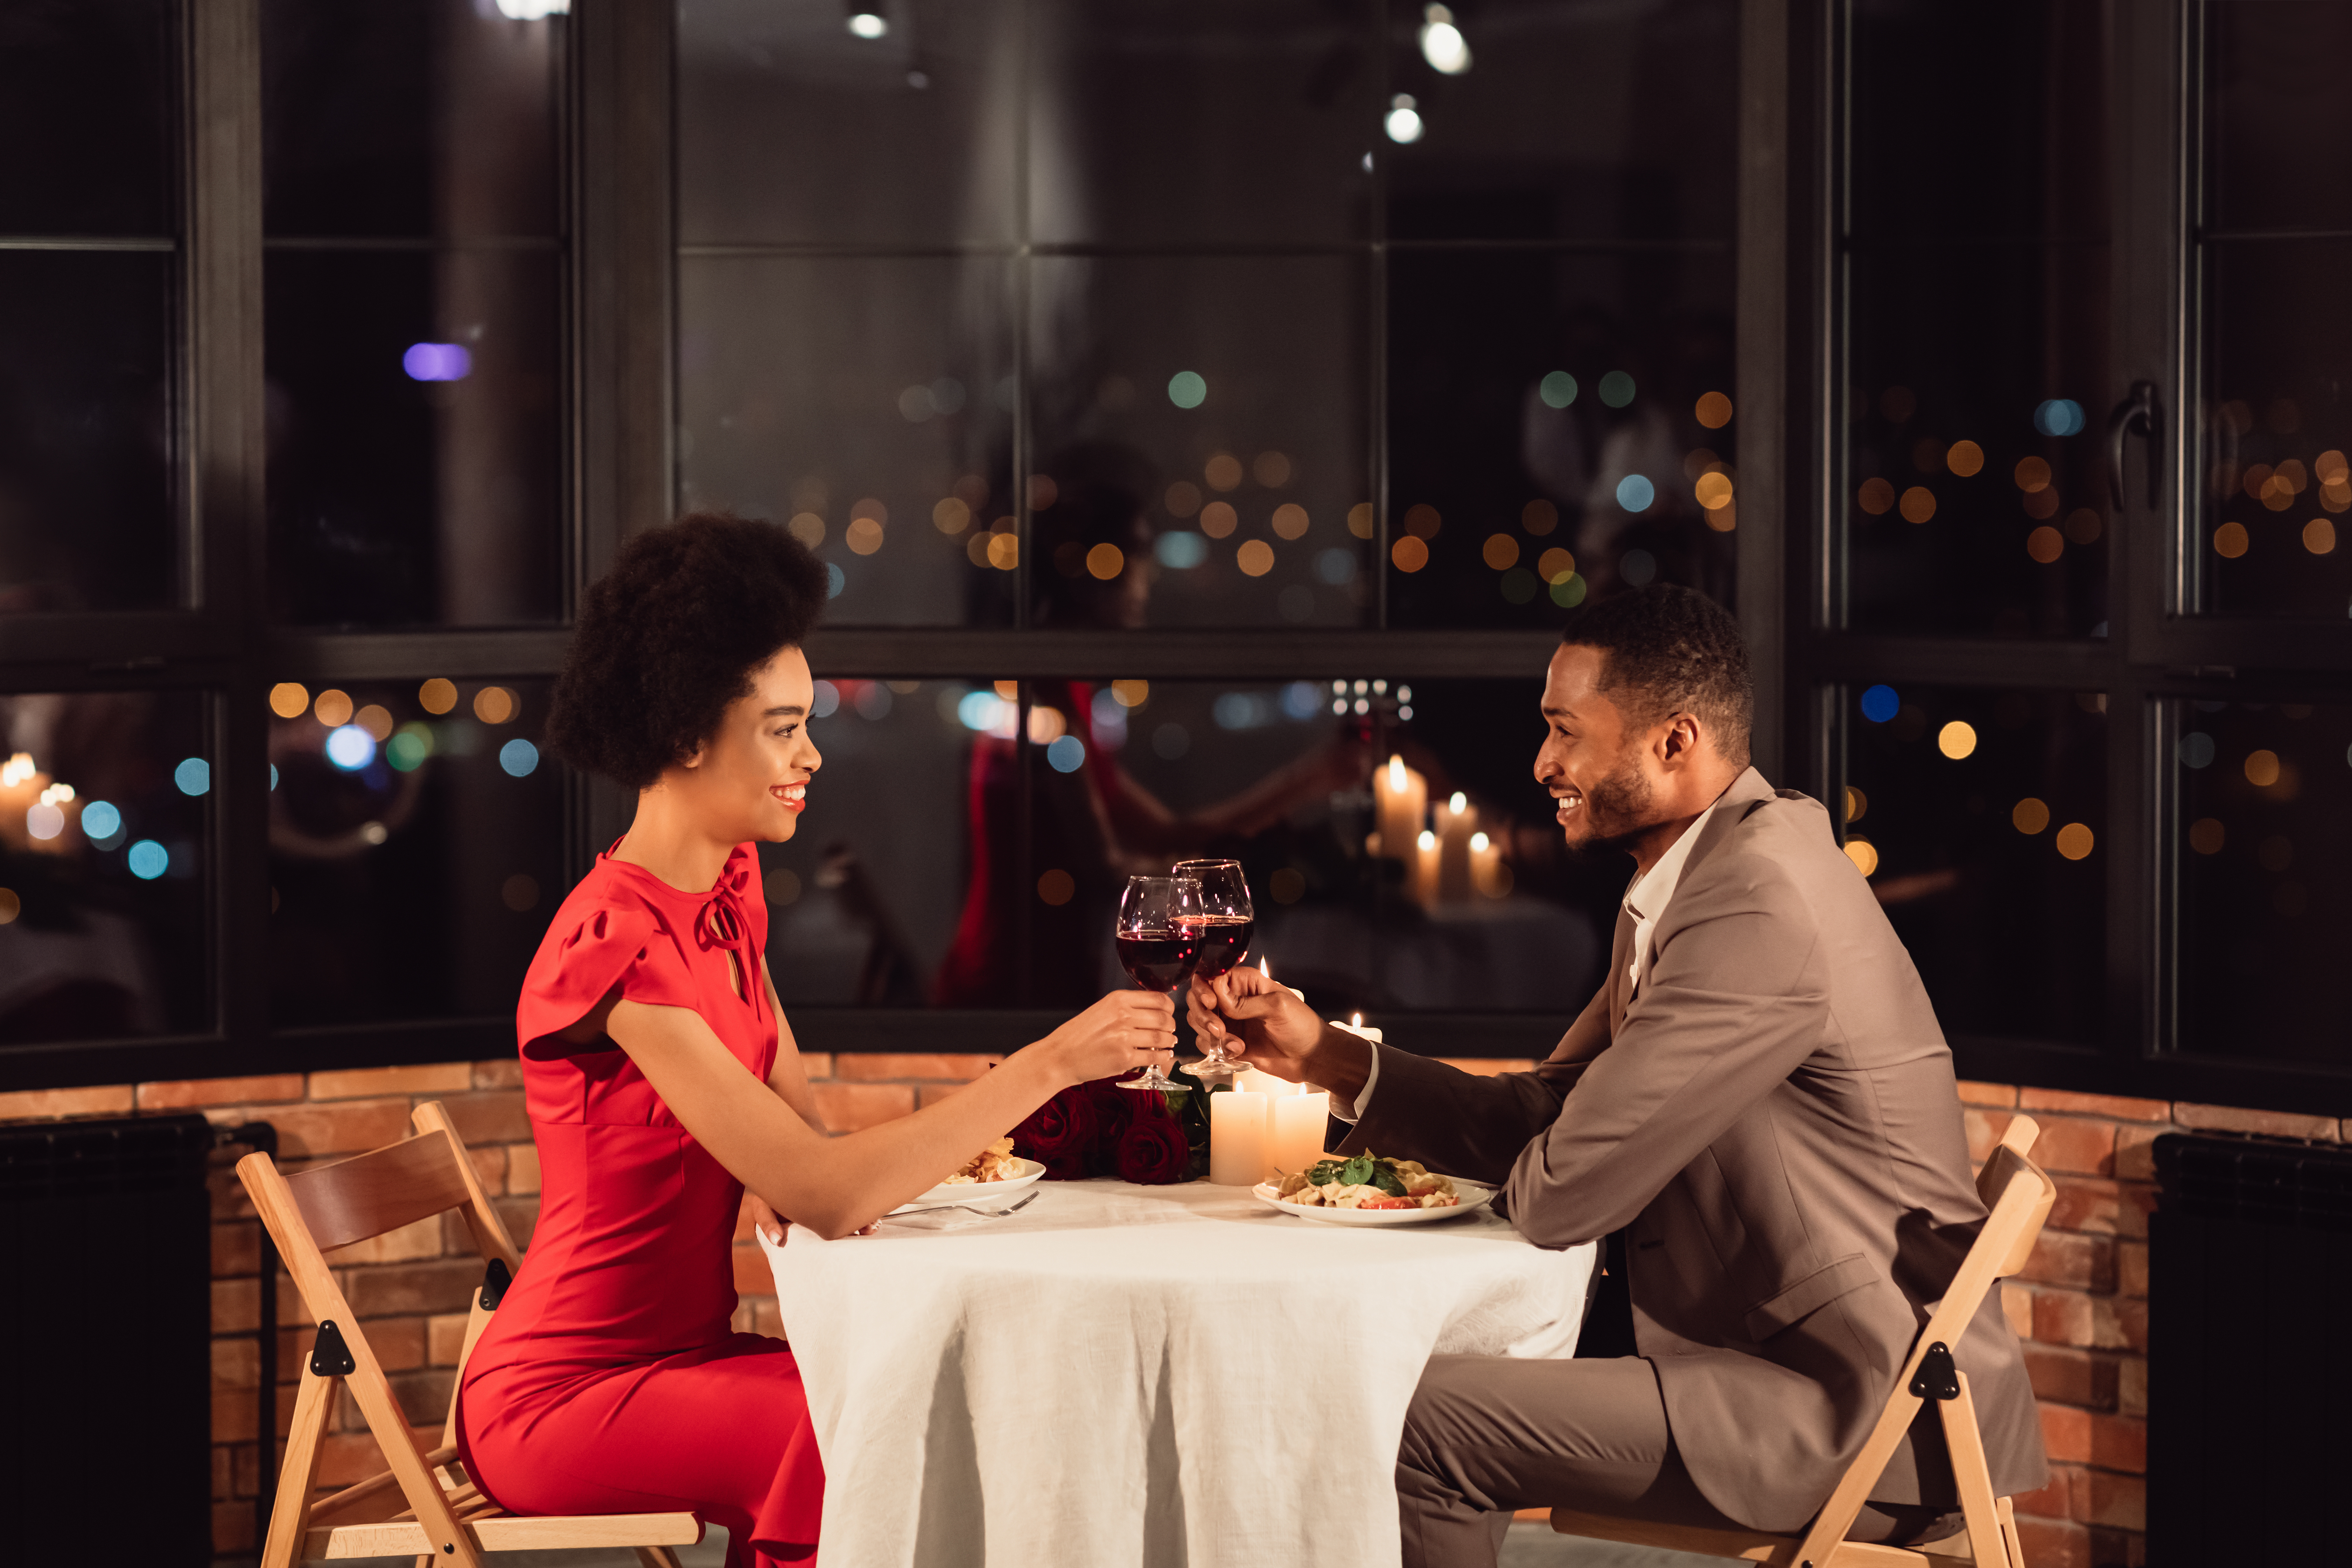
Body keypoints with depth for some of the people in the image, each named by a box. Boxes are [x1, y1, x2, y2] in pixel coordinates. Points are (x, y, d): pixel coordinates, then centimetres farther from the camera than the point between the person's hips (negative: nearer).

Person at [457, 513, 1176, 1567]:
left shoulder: (725, 889, 7)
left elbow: (799, 1125, 12)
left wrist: (789, 1176, -13)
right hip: (561, 1399, -8)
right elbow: (825, 1197, -29)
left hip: (679, 1354, 8)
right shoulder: (616, 949, -23)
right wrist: (1051, 1064, -27)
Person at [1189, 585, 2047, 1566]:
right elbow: (1549, 1118, 14)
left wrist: (1523, 1172, 3)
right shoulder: (1699, 874, 12)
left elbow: (1562, 1193, -21)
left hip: (1869, 1420, -10)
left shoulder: (1761, 904, -22)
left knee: (1421, 1423, -15)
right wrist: (1323, 1057, 5)